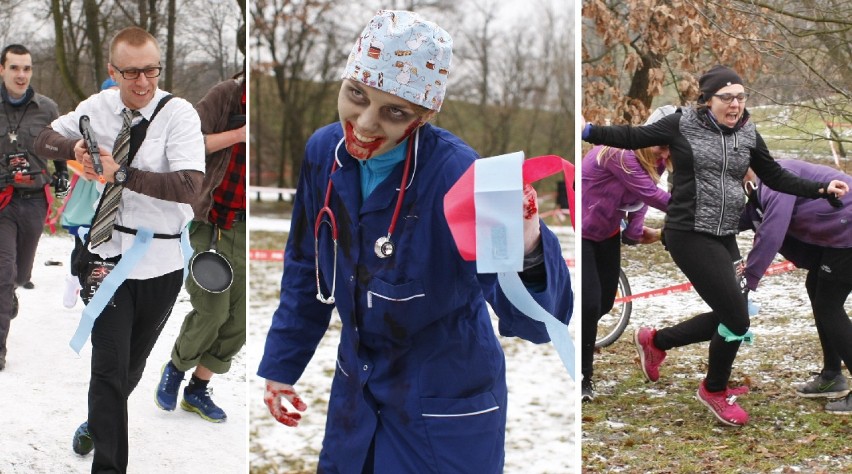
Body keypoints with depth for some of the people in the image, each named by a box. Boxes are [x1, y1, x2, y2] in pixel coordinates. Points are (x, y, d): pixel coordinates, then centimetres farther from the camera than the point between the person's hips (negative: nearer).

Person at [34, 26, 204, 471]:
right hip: (108, 254, 1)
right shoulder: (98, 107, 0)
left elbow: (189, 184, -25)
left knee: (133, 364, 18)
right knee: (110, 365, -9)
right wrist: (77, 145, -10)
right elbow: (44, 138, 13)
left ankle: (97, 423, 46)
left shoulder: (179, 113, -13)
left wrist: (122, 173, -30)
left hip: (159, 262, -1)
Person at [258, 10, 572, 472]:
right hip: (356, 390, 5)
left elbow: (537, 318, -37)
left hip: (445, 410, -5)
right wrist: (280, 364, 13)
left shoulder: (456, 174, -28)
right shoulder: (324, 151, -11)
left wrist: (525, 254, -57)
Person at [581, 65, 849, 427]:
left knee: (725, 318, 12)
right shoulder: (683, 124, -8)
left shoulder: (748, 135, 6)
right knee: (737, 318, -8)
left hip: (724, 238, 7)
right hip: (688, 235, -7)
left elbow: (776, 178, 13)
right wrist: (587, 131, -11)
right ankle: (715, 390, 19)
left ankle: (654, 341, 37)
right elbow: (633, 137, -2)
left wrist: (822, 189, 3)